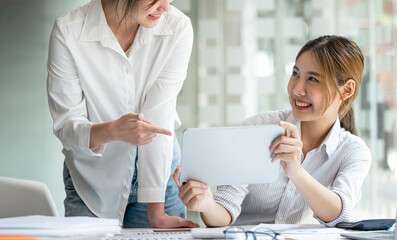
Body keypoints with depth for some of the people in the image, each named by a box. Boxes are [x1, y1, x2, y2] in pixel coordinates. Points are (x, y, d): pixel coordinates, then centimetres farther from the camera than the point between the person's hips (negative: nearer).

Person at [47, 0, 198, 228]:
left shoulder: (178, 27, -17)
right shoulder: (68, 32, -19)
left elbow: (158, 120, -20)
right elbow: (65, 125, -17)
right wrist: (113, 131, -39)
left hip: (158, 174, 1)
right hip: (92, 181, -1)